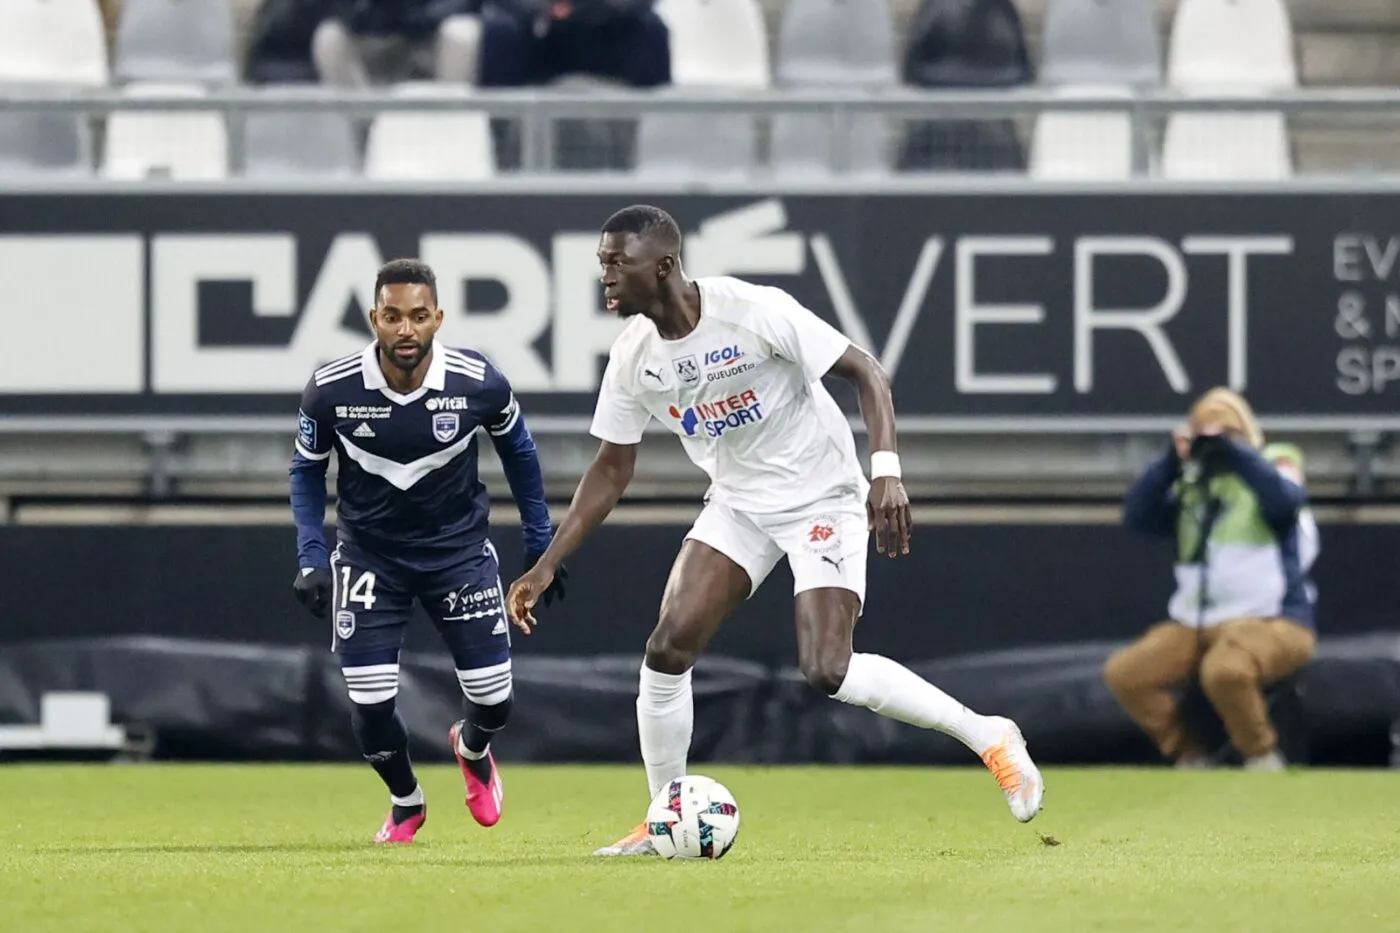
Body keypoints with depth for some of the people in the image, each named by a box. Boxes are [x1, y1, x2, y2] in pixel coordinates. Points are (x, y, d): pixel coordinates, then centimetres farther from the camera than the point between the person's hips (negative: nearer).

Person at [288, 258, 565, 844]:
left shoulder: (479, 383, -19)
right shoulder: (331, 391, -20)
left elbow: (516, 448, 3)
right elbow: (307, 470, -1)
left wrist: (540, 542, 7)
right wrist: (311, 558, -10)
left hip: (459, 549, 0)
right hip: (369, 555, 0)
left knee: (493, 702, -1)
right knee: (370, 704, -10)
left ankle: (472, 747, 39)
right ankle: (405, 805, 23)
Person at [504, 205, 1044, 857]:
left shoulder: (753, 311, -24)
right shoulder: (633, 355, -5)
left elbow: (864, 372, -18)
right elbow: (611, 469, 5)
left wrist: (886, 471, -32)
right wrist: (547, 567, -1)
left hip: (824, 499, -6)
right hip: (738, 503, 6)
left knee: (826, 672, -19)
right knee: (667, 649, -10)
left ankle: (988, 737, -1)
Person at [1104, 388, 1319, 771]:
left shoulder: (1273, 468, 3)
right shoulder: (1190, 484, 16)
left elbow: (1285, 502, -20)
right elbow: (1137, 517, 2)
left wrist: (1234, 452, -21)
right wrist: (1170, 462, -7)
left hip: (1272, 622, -6)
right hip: (1196, 625, 6)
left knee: (1225, 670, -38)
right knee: (1124, 673, -11)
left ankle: (1262, 757, -14)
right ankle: (1190, 756, 4)